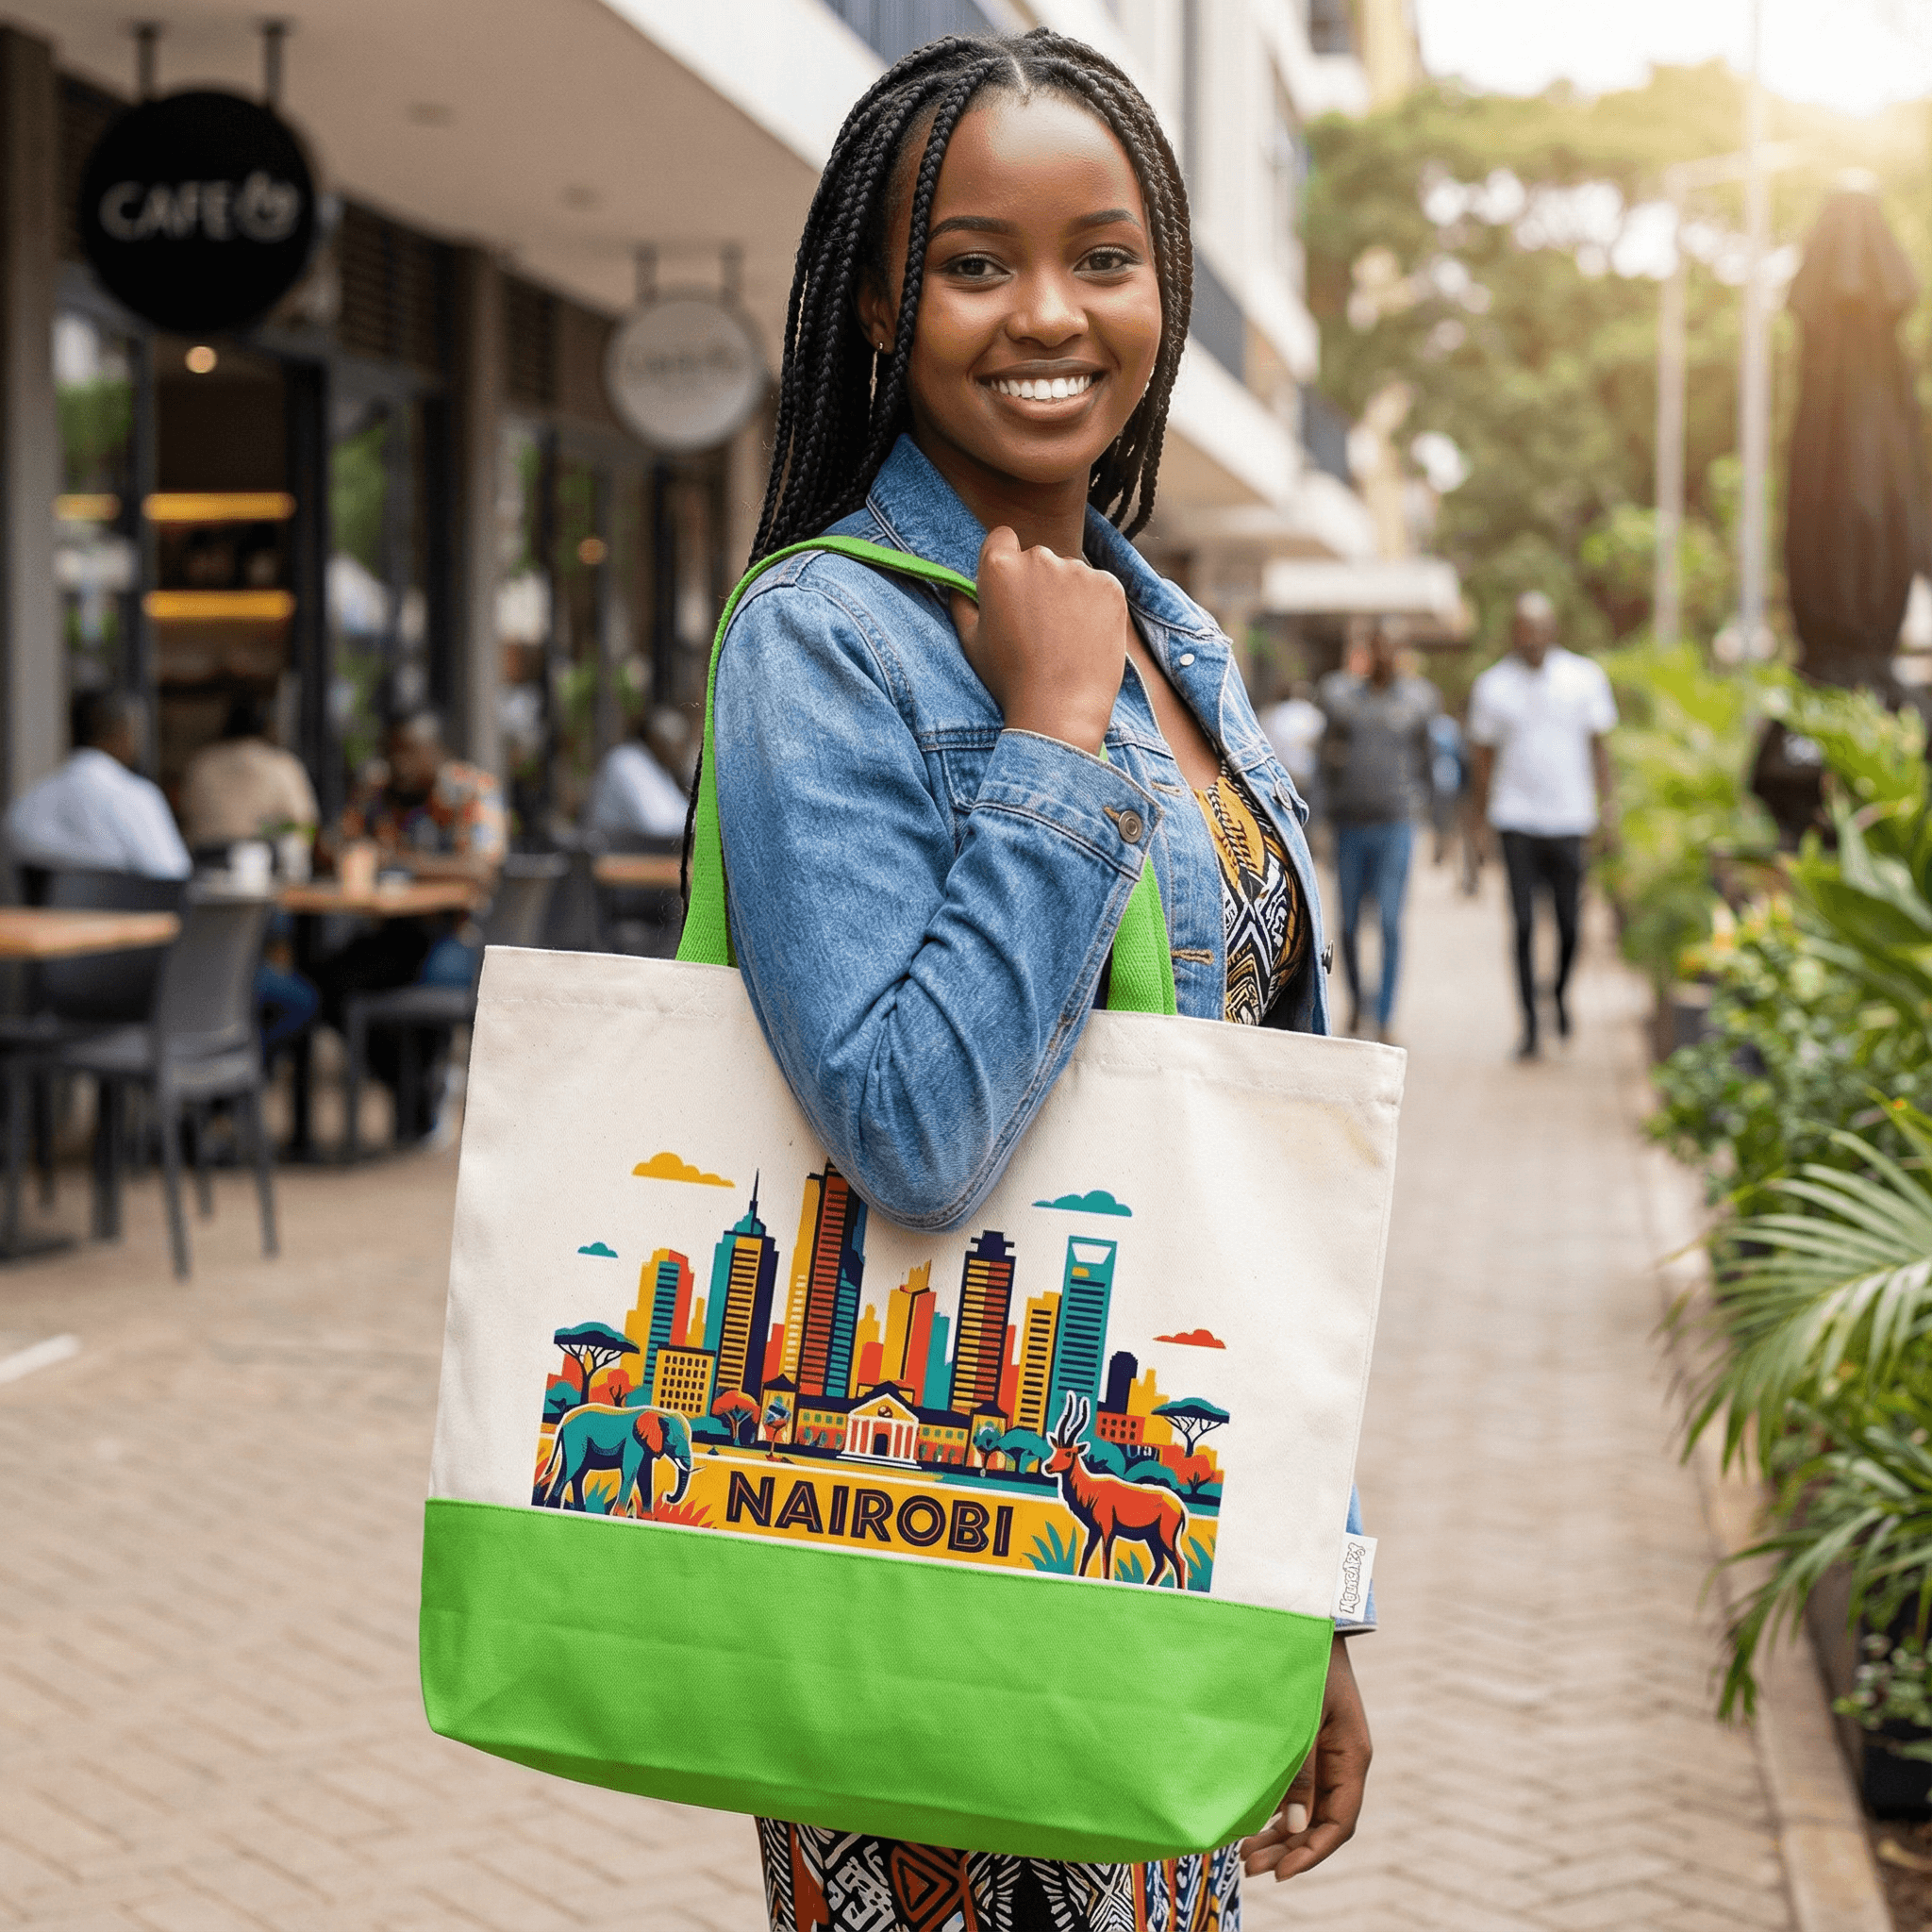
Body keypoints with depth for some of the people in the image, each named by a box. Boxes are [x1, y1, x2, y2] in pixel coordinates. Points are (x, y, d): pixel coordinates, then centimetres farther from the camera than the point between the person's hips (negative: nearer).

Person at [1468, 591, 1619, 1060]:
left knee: (1569, 923, 3)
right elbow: (1484, 754, 9)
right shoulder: (1492, 686, 2)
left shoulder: (1585, 678, 3)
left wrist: (1608, 809, 4)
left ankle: (1561, 992, 32)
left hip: (1569, 819, 1)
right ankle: (1530, 1025, 1)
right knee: (1523, 924, -5)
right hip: (1516, 819, -1)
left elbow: (1599, 747, 8)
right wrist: (1481, 817, 8)